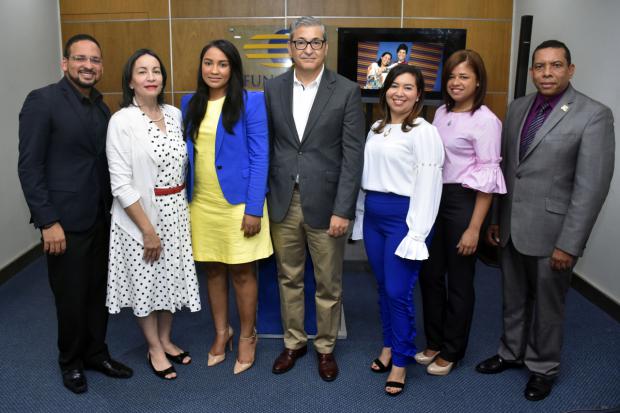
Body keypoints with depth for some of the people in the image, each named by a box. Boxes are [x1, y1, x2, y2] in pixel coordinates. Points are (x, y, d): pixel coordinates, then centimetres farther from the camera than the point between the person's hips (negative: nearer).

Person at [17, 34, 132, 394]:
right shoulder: (42, 101, -10)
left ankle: (96, 353, 34)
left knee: (98, 290, 14)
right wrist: (48, 222, -16)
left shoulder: (102, 106, 9)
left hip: (101, 217, 6)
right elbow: (29, 166, -13)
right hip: (65, 220, -5)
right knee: (71, 296, 8)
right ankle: (71, 362, 30)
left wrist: (113, 210, 5)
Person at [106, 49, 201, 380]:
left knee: (171, 278, 16)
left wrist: (183, 208, 7)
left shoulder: (174, 114, 3)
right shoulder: (122, 121, -14)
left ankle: (166, 340, 36)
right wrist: (147, 229, -17)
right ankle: (154, 348, 29)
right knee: (145, 281, 10)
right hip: (140, 215, -5)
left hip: (176, 212, 5)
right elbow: (121, 184, -16)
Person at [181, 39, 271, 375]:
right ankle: (221, 332, 33)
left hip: (238, 203, -4)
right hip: (201, 204, 4)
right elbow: (187, 153, 12)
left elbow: (260, 157, -9)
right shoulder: (190, 104, 8)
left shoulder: (250, 102, -6)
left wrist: (254, 208, -15)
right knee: (213, 270, 14)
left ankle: (247, 337, 25)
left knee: (242, 273, 5)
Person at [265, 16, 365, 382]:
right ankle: (294, 341, 34)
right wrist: (261, 198, 2)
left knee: (328, 283, 10)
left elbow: (353, 155, -8)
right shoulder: (273, 89, 4)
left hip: (325, 203, -2)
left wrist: (343, 210, -12)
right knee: (289, 278, 15)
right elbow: (266, 146, 6)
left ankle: (326, 347, 30)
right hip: (283, 202, 3)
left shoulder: (347, 91, -5)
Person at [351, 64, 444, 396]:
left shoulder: (424, 132, -10)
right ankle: (388, 345, 33)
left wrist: (416, 234, -17)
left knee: (398, 292, -2)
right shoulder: (376, 129, 12)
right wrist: (362, 214, 11)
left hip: (403, 216, -6)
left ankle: (401, 361, 16)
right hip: (373, 214, 7)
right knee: (382, 288, 15)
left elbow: (427, 186, -14)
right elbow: (367, 175, 13)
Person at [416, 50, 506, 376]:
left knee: (459, 281, 8)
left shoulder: (486, 120, -12)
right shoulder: (441, 113, 8)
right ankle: (434, 342, 32)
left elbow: (487, 178, -14)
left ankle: (451, 352, 25)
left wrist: (474, 228, -15)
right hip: (434, 198, 7)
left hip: (463, 201, -6)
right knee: (430, 275, 13)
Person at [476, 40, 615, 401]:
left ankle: (544, 367, 34)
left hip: (551, 230, -5)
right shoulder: (518, 108, 6)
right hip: (512, 227, 5)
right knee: (514, 298, 19)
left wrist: (569, 243, -16)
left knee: (547, 303, 13)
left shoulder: (594, 115, -12)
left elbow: (592, 187, -15)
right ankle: (512, 352, 41)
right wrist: (496, 219, 10)